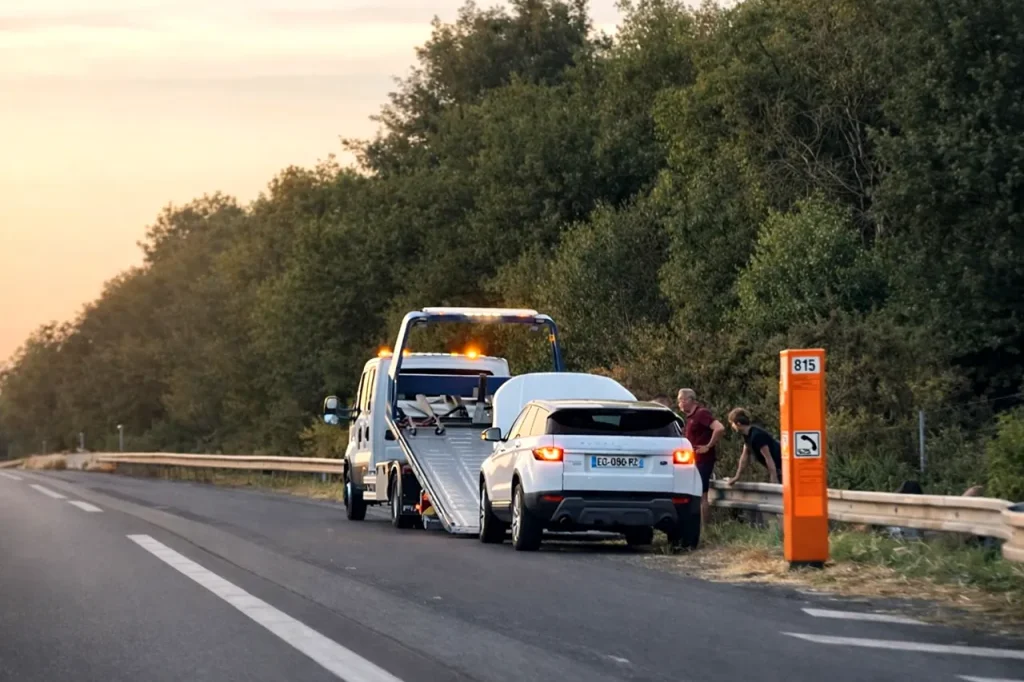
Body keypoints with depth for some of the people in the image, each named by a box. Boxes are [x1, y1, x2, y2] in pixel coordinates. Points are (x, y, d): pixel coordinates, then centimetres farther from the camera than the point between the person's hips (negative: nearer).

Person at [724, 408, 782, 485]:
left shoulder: (756, 435, -23)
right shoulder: (748, 435, 7)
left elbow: (768, 458, -25)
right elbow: (745, 456, 17)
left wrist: (774, 480, -25)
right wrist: (737, 477, 19)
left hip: (781, 468, -10)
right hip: (777, 469, 10)